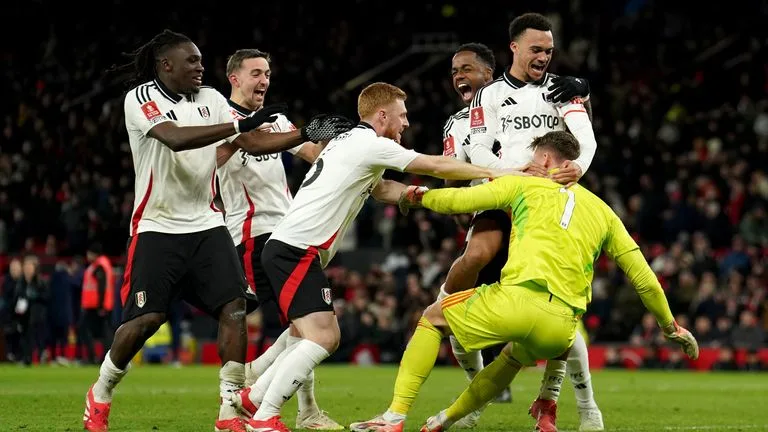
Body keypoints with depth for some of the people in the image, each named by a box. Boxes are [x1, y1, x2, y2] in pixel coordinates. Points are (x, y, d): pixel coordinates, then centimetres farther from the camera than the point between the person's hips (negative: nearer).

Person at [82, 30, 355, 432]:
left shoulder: (210, 98, 8)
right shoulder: (141, 99, -11)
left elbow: (254, 143, 7)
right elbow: (175, 139, -28)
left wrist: (306, 134, -5)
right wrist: (240, 125, -33)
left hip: (206, 224, 5)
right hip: (157, 228, -5)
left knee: (233, 306, -10)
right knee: (147, 318, -11)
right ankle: (99, 396, 14)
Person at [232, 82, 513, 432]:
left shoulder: (350, 142, 21)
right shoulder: (371, 144, -7)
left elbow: (382, 190, 31)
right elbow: (436, 166, -4)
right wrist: (494, 174, 5)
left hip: (285, 249, 10)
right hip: (297, 251, -10)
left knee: (326, 338, 14)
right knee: (321, 337, -17)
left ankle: (252, 397, 17)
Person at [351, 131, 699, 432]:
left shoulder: (526, 184, 14)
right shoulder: (602, 211, 24)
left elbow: (458, 201, 9)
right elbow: (644, 279, 22)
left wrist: (417, 196, 30)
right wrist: (671, 327, 33)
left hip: (516, 300, -4)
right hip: (561, 328, 4)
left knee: (432, 319, 19)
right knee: (514, 356, 39)